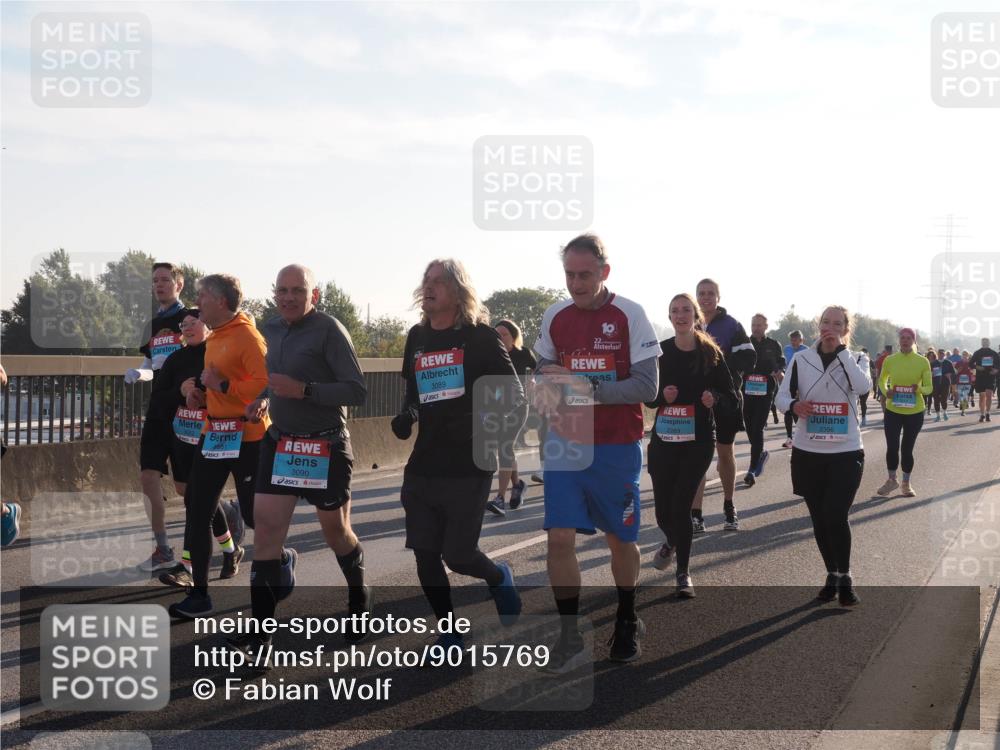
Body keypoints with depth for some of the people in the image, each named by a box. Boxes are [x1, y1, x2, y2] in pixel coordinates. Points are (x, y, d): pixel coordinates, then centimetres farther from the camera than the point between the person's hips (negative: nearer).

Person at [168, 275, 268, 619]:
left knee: (254, 516, 2)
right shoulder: (214, 338, 14)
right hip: (213, 433, 9)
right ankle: (199, 595, 12)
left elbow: (265, 385, -25)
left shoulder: (246, 336, -15)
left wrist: (221, 385, -21)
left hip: (245, 438, -9)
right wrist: (200, 394, 8)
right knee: (197, 514, 5)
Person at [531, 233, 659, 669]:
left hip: (617, 448, -2)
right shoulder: (554, 317, 3)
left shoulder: (629, 315, -9)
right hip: (565, 444, 3)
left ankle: (627, 622, 34)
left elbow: (647, 387, -13)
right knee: (560, 536, -10)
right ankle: (570, 638, -2)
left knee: (619, 537, 11)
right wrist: (546, 388, -8)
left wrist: (591, 390, -24)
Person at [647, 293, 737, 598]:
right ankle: (671, 542, 44)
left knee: (681, 505, -10)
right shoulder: (660, 352, 0)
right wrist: (662, 395, -13)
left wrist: (715, 399, -21)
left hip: (699, 441, -2)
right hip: (663, 439, 2)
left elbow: (731, 399, 0)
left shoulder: (711, 353, -3)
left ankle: (683, 573, 7)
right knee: (663, 509, 7)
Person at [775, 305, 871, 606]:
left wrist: (841, 350, -18)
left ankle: (845, 578, 8)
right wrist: (794, 405, -22)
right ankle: (832, 575, 28)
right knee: (819, 520, 10)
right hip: (808, 453, 2)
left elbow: (863, 387, -22)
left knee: (836, 517, -11)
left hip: (846, 453, -2)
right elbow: (782, 395, 1)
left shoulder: (856, 359, -1)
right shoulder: (801, 359, 1)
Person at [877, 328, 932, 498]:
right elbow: (882, 380, 13)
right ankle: (891, 479, 20)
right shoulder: (889, 360, -3)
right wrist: (886, 391, -8)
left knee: (907, 448, 7)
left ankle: (906, 483, 24)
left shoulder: (922, 361, -6)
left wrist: (919, 389, -24)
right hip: (892, 411, 1)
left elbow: (929, 387, -1)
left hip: (915, 412, -1)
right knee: (892, 447, -3)